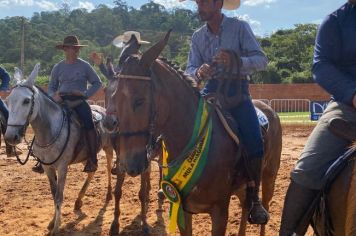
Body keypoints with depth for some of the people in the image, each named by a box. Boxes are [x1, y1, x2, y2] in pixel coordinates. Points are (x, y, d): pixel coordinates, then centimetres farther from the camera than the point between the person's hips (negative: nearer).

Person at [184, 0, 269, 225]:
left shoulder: (240, 27, -4)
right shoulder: (198, 36, 8)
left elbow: (262, 60, -10)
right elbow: (190, 68, 5)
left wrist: (236, 61, -29)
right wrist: (198, 72, -20)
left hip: (237, 91, -4)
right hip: (211, 91, 4)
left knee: (254, 140, -23)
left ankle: (253, 197, -6)